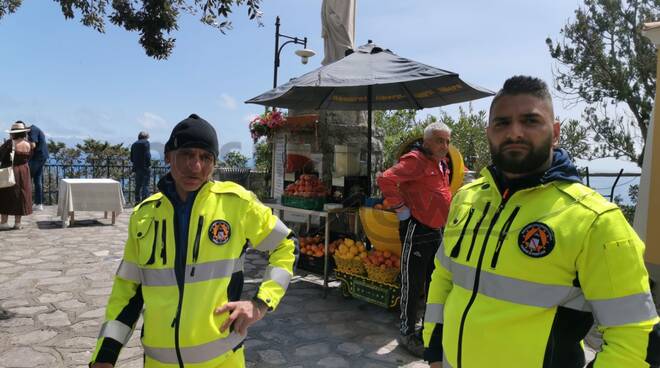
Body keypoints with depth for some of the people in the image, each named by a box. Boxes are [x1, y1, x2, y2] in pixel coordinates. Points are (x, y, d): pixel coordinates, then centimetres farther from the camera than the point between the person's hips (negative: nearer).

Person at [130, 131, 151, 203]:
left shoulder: (134, 144, 16)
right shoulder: (145, 142, -4)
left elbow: (131, 158, 15)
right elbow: (147, 155, -14)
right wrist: (149, 164, -9)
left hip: (137, 168, 6)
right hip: (145, 167, -6)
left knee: (138, 185, 11)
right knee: (145, 185, -5)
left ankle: (137, 200, 13)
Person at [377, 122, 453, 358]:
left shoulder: (442, 165, 13)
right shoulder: (416, 159, -15)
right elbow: (386, 180, -29)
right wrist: (401, 208, -22)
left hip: (437, 231, 9)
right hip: (417, 230, -9)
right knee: (413, 285, 1)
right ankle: (407, 333, 17)